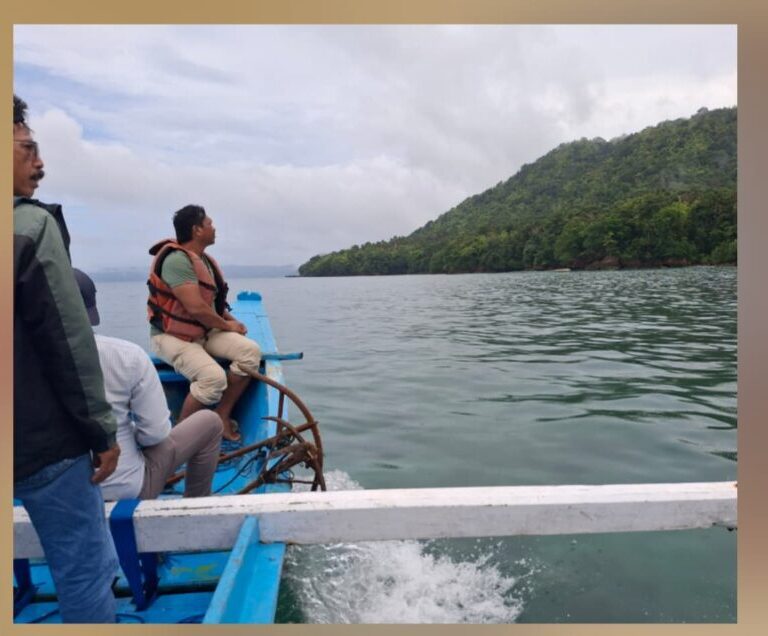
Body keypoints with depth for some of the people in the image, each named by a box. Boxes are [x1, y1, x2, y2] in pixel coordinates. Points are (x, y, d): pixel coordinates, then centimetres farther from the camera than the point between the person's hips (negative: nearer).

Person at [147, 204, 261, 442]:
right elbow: (196, 308, -28)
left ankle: (222, 416, 0)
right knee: (214, 377, -30)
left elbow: (213, 299, 20)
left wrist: (231, 320, 2)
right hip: (171, 336, -9)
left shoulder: (203, 259, 9)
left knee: (251, 351, -12)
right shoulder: (177, 260, -22)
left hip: (203, 331, 9)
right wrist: (227, 326, -13)